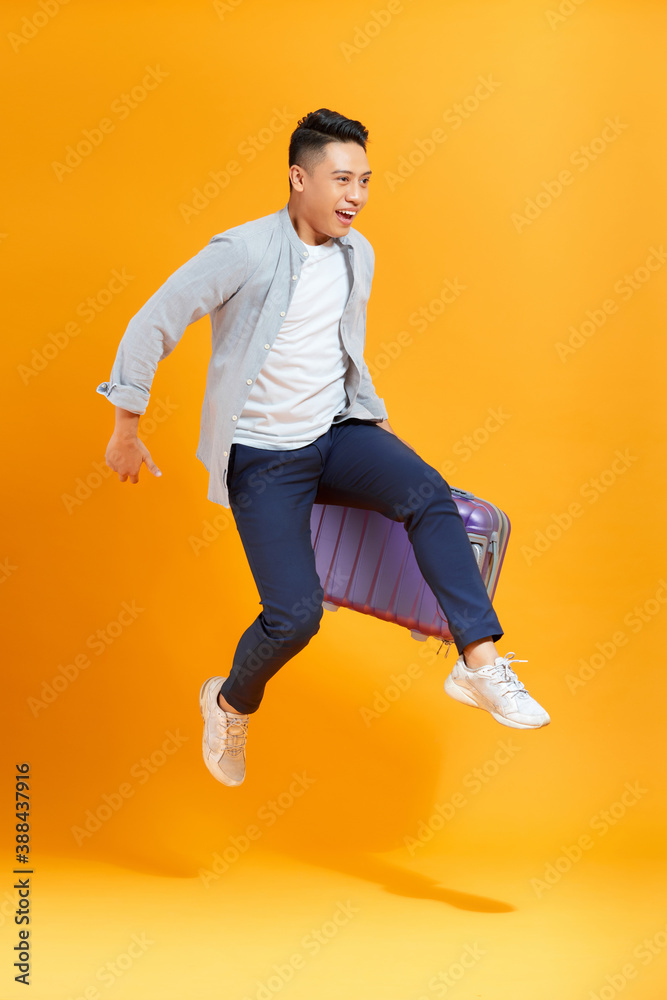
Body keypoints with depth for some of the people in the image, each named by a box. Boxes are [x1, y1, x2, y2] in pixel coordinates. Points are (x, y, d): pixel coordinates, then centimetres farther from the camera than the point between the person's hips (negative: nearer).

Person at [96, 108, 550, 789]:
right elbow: (153, 324, -11)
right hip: (262, 455, -5)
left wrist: (373, 418, 22)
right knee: (296, 614, -13)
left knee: (427, 494, -26)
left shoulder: (357, 255, 5)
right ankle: (230, 704, 19)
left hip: (337, 432, 5)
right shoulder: (244, 252, -15)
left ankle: (480, 662, -28)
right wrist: (126, 428, -7)